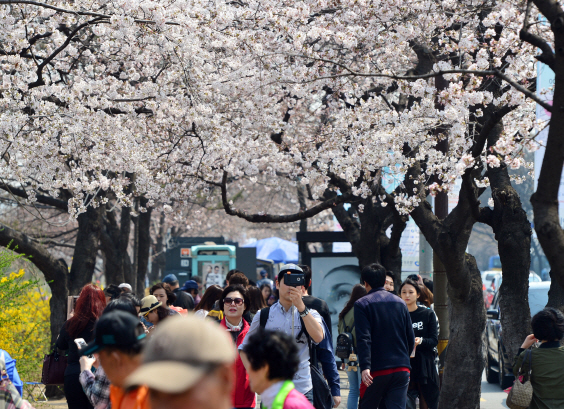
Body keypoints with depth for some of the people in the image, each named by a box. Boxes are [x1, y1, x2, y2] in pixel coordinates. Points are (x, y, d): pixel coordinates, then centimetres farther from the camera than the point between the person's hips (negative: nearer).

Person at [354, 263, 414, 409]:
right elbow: (411, 338, 13)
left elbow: (363, 339, -14)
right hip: (402, 369, 3)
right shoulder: (400, 303, 11)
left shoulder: (362, 304, -3)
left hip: (377, 370, -3)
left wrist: (365, 367, -20)